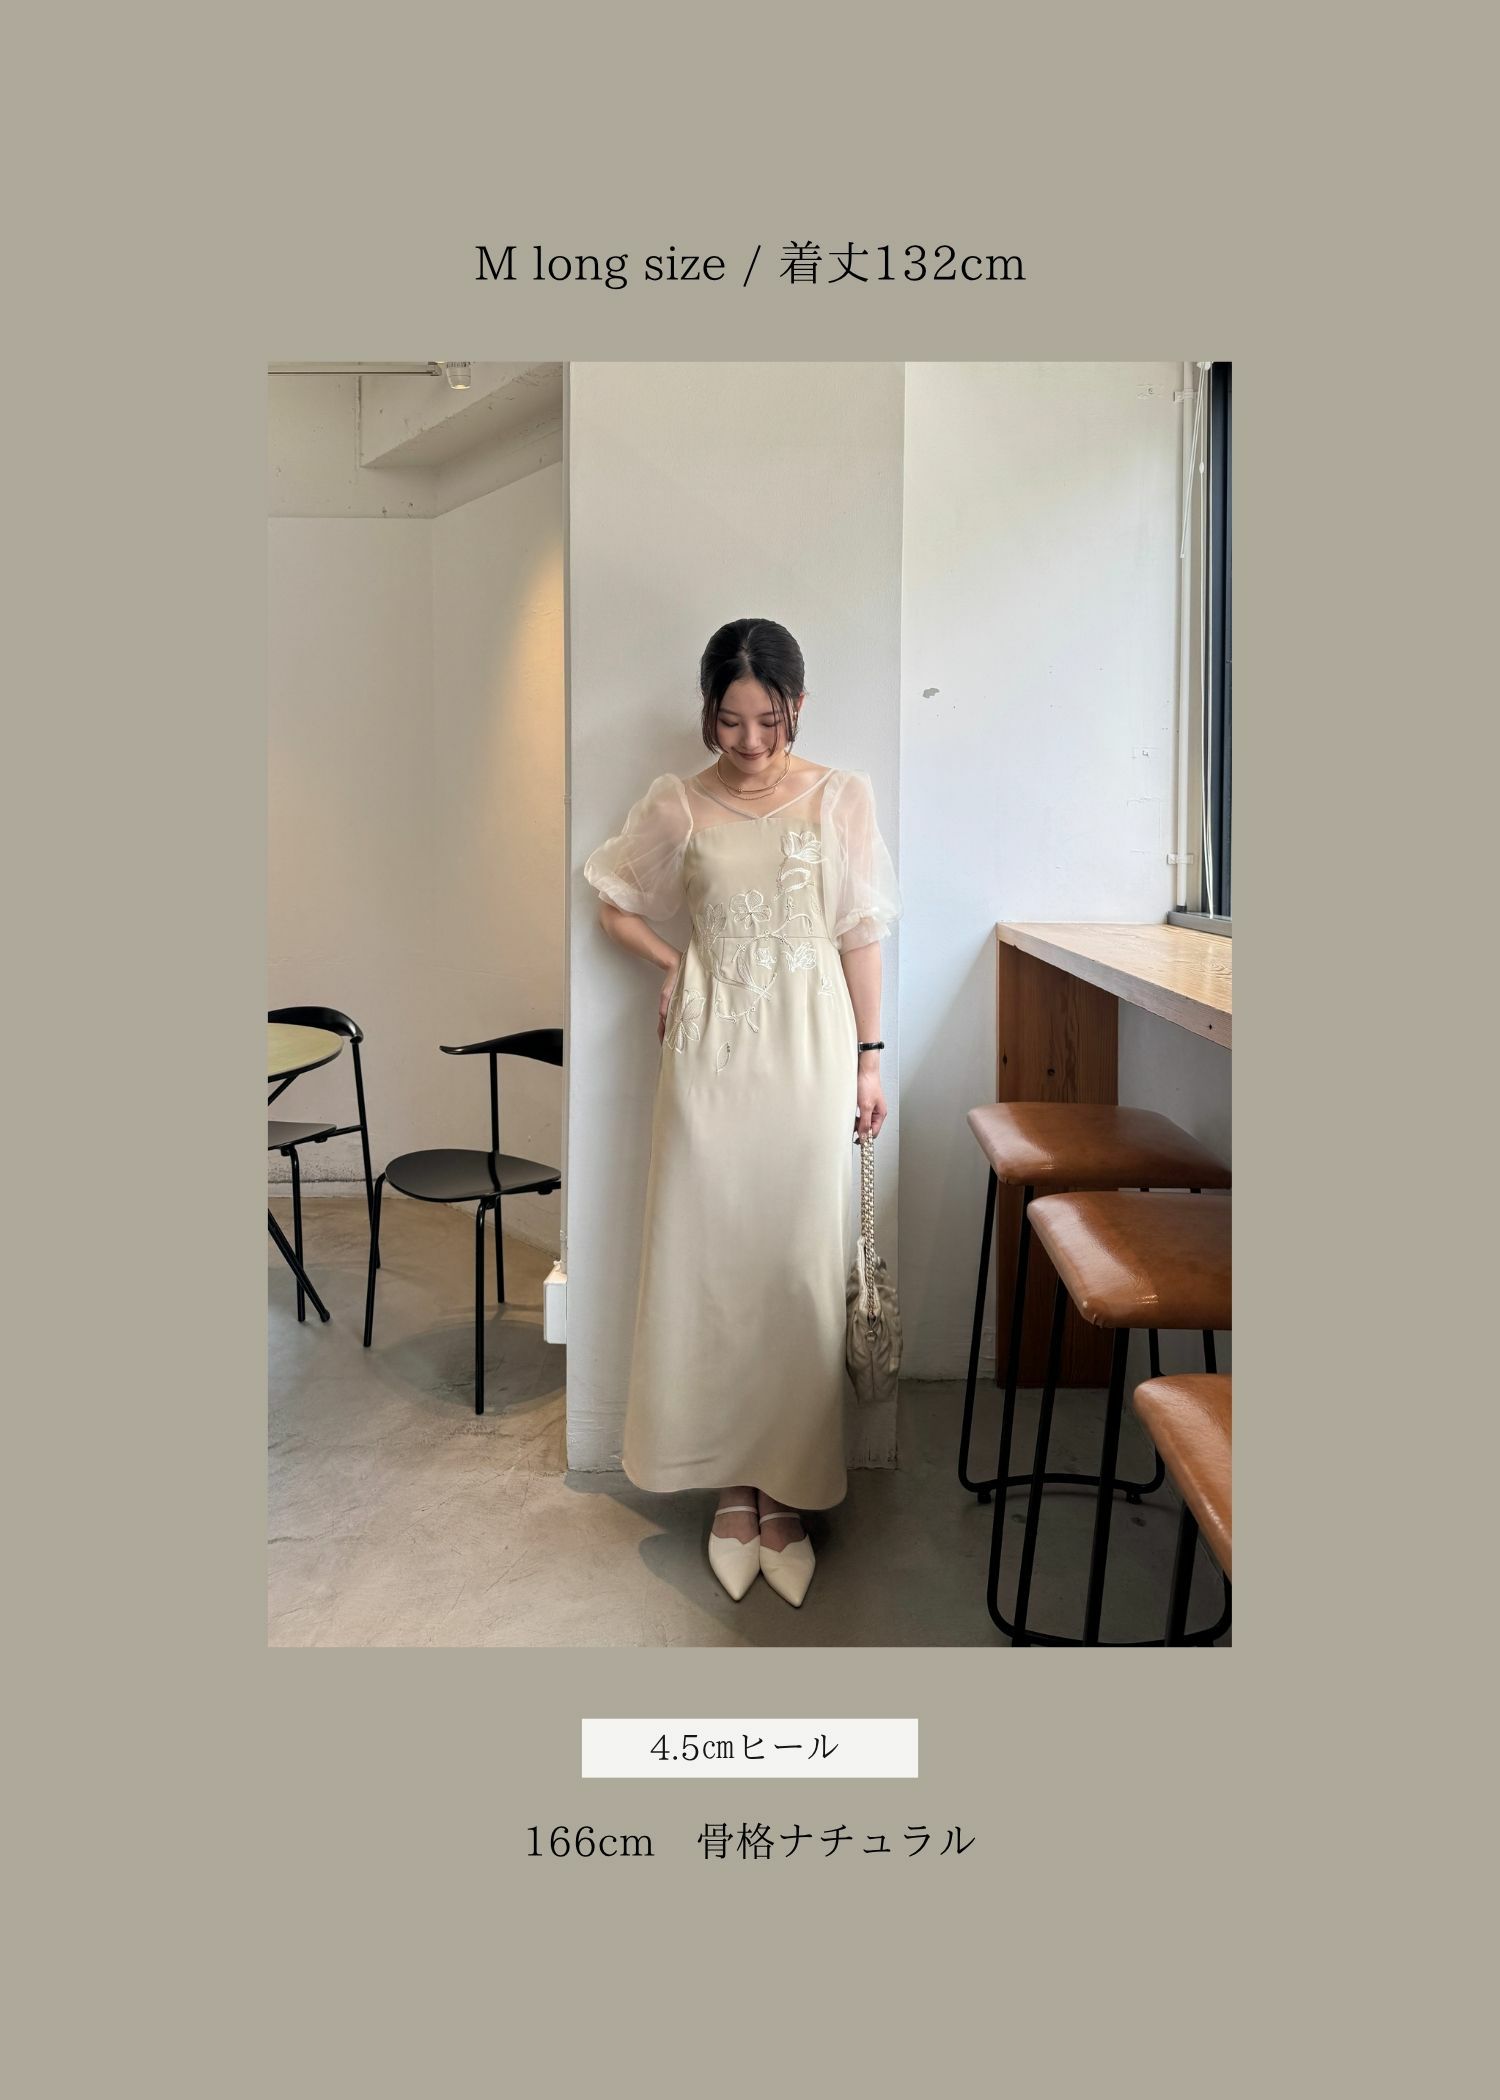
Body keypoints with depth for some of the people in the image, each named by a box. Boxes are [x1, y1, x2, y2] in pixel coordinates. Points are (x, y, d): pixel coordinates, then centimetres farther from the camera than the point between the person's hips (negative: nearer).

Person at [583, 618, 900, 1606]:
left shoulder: (842, 796, 0)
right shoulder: (679, 805, 2)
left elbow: (862, 935, 2)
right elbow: (616, 904, 15)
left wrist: (870, 1058, 2)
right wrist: (674, 965, 4)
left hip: (811, 1053, 0)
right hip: (711, 1054, 1)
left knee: (799, 1267, 3)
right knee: (710, 1261, 4)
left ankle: (787, 1491, 17)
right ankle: (732, 1486, 19)